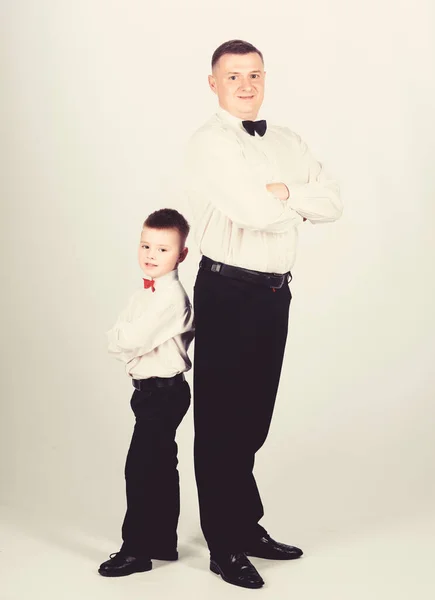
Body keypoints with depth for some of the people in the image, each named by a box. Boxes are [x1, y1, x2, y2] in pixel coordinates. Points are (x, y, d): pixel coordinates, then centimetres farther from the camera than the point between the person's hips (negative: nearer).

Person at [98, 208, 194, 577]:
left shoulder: (171, 297, -20)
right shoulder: (146, 294, 11)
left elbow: (132, 339, -26)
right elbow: (116, 340, 9)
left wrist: (122, 341, -7)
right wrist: (132, 351, -9)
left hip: (163, 392, -10)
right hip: (151, 390, 10)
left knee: (141, 468, -6)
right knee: (161, 466, 16)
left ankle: (137, 549, 1)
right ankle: (163, 543, 27)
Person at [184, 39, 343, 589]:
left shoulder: (287, 142, 13)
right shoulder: (210, 143, -10)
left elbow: (332, 203, 4)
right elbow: (254, 212, -22)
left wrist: (285, 192, -12)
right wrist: (297, 205, -2)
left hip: (275, 291, 7)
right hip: (227, 293, -7)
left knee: (253, 418, 17)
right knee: (220, 421, 2)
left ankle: (247, 527, 30)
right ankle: (224, 547, 12)